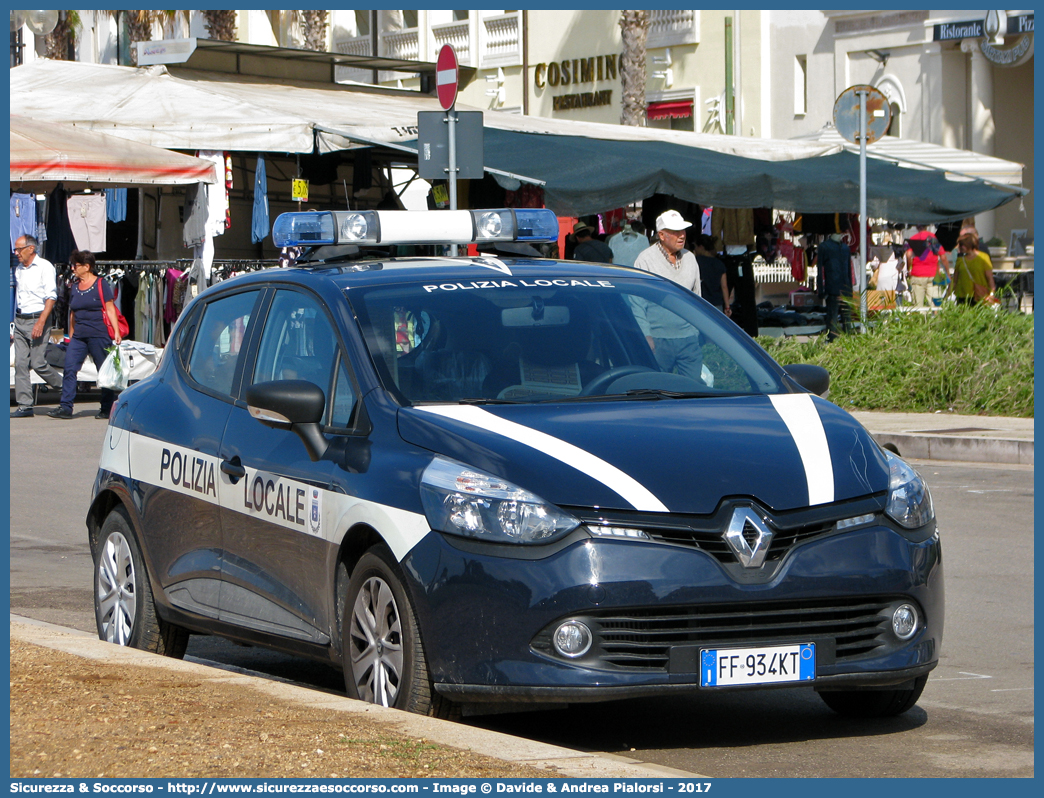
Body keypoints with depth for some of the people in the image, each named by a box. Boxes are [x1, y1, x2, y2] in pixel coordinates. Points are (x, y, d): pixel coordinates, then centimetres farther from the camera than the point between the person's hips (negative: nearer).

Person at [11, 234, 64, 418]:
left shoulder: (45, 267, -6)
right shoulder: (19, 270, 15)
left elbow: (51, 297, -11)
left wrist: (40, 323, -19)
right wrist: (16, 323, 15)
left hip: (37, 319, -6)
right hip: (20, 320, 6)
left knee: (38, 363, -9)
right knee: (20, 363, -2)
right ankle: (25, 406, -1)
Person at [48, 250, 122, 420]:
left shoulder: (101, 285, -4)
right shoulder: (75, 287, 14)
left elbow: (110, 310, -5)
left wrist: (116, 332, -12)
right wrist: (71, 335, 20)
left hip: (98, 334, -6)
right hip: (79, 336, 6)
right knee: (69, 369, -6)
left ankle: (107, 409, 11)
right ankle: (65, 407, -8)